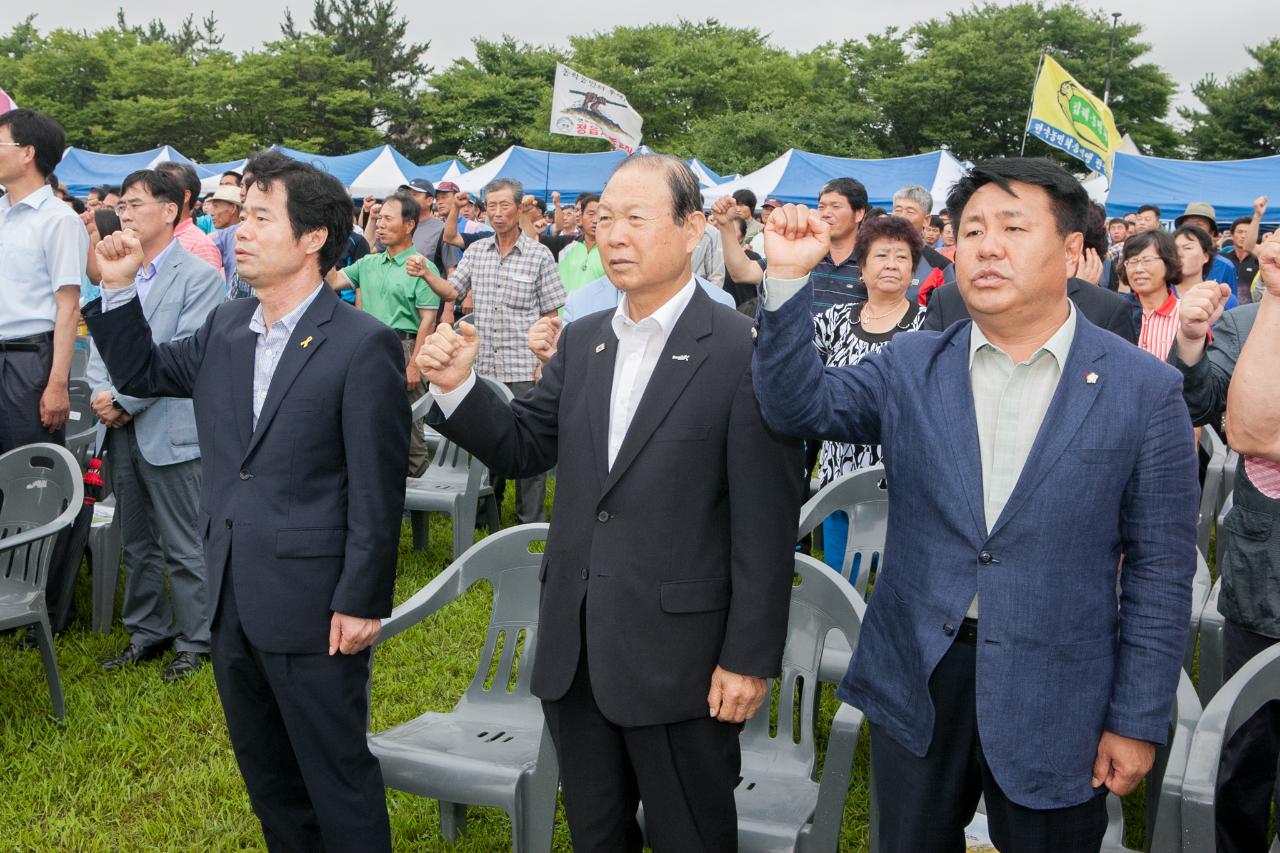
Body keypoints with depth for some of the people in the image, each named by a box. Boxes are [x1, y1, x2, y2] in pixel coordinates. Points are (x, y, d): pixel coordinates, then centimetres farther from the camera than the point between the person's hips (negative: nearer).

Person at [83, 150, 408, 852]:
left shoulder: (363, 346, -15)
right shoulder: (225, 329, 7)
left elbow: (378, 490, -15)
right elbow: (139, 373, 21)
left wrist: (361, 603, -16)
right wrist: (118, 289, 6)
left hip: (314, 606, -7)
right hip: (232, 600, 7)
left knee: (338, 776, 8)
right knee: (266, 775, 22)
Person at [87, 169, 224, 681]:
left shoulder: (200, 278, -9)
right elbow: (98, 344, 12)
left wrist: (125, 402, -14)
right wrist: (102, 395, -7)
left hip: (169, 431, -6)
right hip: (121, 430, 7)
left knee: (183, 547, 2)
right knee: (136, 543, 17)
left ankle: (194, 640, 15)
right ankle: (147, 630, 30)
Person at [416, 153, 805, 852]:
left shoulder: (744, 350, -14)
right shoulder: (581, 341, 7)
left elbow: (766, 521, -14)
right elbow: (523, 448, 9)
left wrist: (750, 658, -14)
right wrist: (456, 385, -8)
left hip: (681, 657, -6)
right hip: (576, 650, 6)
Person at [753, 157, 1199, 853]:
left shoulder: (1146, 390, -7)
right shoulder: (909, 368, 1)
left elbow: (1160, 569, -5)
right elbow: (797, 404, -6)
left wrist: (1137, 720, -6)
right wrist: (788, 280, -19)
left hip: (1056, 701, -2)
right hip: (913, 684, 2)